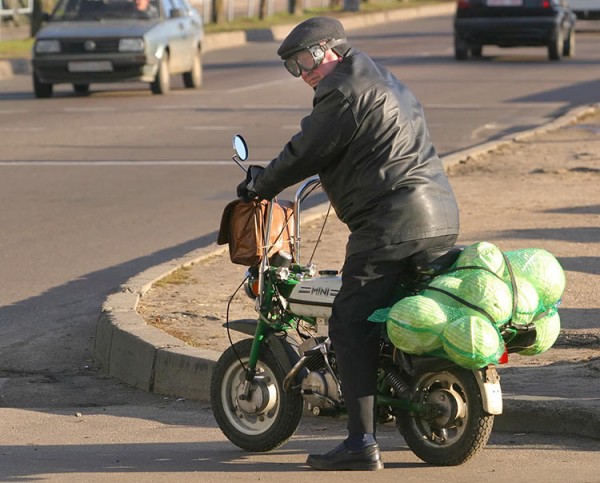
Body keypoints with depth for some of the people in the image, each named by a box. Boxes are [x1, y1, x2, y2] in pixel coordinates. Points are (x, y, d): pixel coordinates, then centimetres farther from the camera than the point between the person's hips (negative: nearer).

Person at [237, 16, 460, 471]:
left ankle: (362, 443, -15)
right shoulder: (386, 82, 22)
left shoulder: (344, 94, -8)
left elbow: (305, 154, -3)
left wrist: (261, 184, 12)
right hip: (443, 218, 10)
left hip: (390, 225, -10)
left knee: (351, 326, -8)